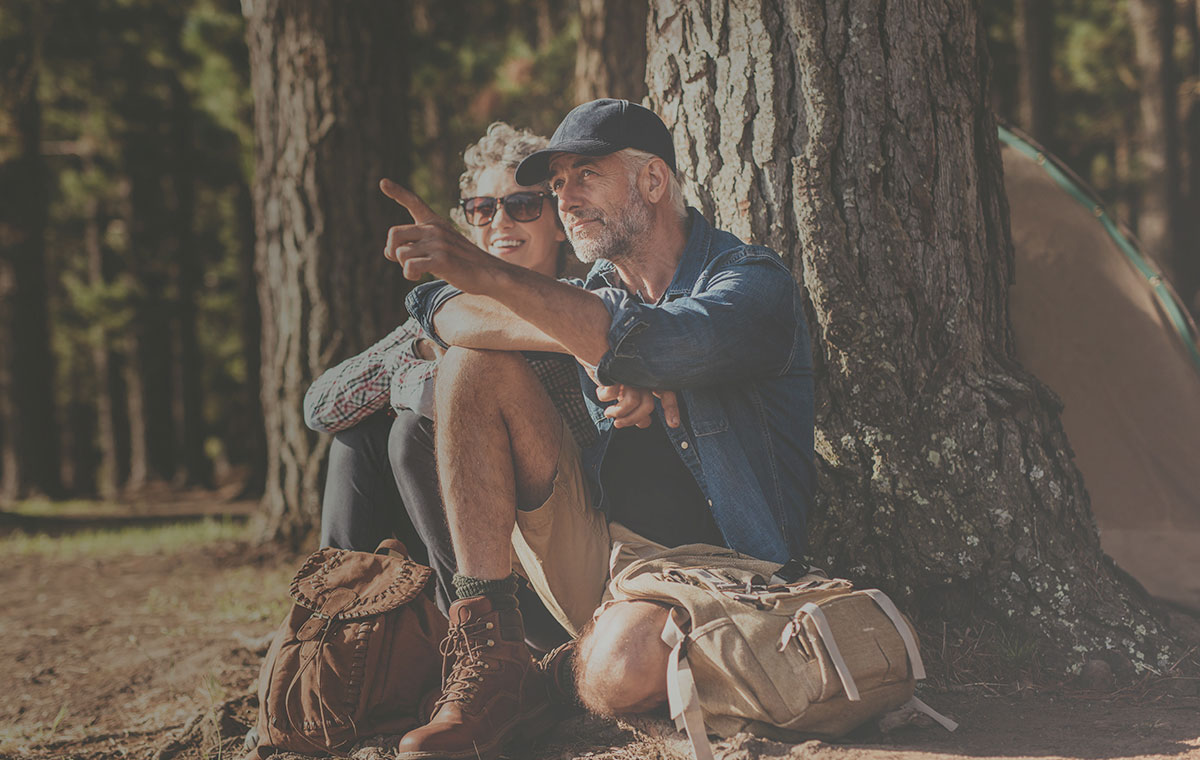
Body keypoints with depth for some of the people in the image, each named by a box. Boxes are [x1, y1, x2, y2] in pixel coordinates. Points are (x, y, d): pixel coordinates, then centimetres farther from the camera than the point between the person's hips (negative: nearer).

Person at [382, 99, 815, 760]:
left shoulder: (753, 283, -7)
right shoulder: (594, 295, 14)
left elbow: (652, 343, -29)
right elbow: (442, 311, -1)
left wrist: (480, 269, -36)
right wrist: (585, 348, -18)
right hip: (596, 555, 7)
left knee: (617, 670, -41)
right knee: (474, 363, -10)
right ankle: (489, 663, -17)